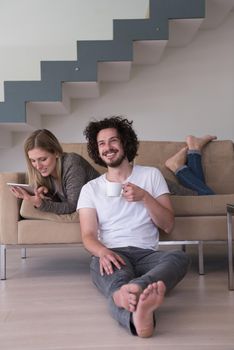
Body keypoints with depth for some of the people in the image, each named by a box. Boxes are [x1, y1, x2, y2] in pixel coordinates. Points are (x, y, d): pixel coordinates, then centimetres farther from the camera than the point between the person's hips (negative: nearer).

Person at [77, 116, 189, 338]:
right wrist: (103, 251, -21)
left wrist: (144, 197, -8)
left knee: (179, 257, -34)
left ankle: (131, 290, -62)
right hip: (111, 255, -1)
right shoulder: (90, 188, 15)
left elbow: (168, 225, 10)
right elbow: (88, 236, 4)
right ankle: (137, 314, -70)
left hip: (147, 253, 1)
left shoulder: (151, 175, 16)